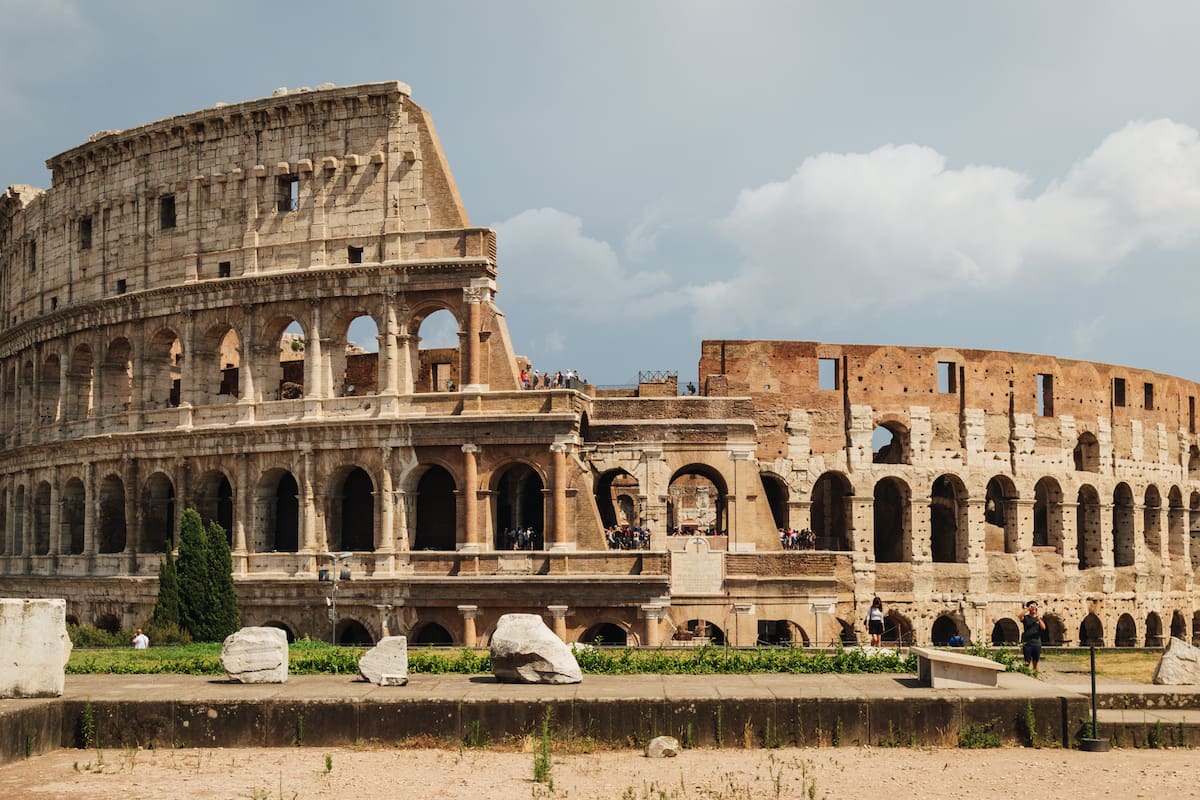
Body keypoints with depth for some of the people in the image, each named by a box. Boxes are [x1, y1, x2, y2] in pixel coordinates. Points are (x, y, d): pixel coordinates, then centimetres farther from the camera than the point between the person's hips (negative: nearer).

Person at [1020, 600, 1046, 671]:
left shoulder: (1040, 619, 13)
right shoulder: (1026, 617, 5)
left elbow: (1043, 628, -3)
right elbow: (1020, 616, -18)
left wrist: (1038, 618, -14)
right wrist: (1028, 608, -18)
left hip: (1037, 643, 3)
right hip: (1027, 643, -3)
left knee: (1035, 662, 7)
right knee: (1027, 662, -7)